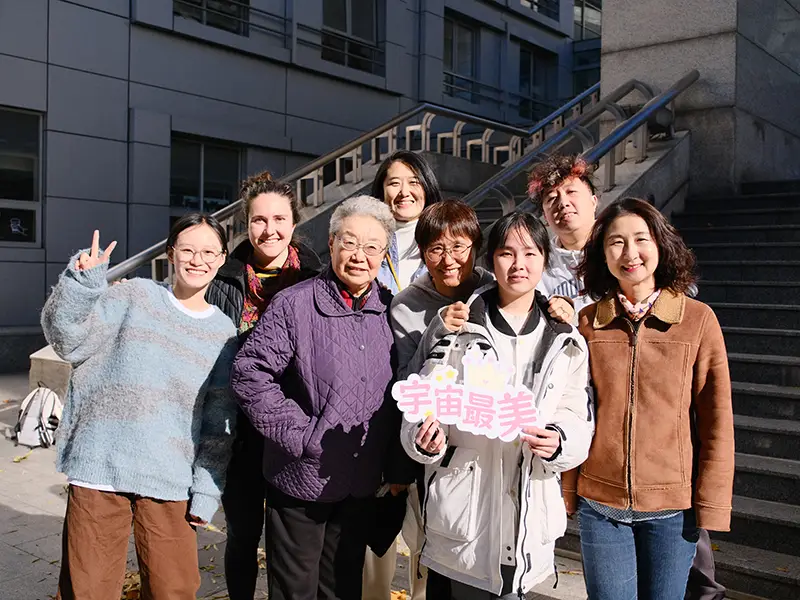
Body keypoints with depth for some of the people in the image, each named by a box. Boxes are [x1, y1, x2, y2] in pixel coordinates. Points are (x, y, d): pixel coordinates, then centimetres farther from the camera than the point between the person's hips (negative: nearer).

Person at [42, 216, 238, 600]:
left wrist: (207, 490, 3)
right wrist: (82, 281, -17)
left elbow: (219, 425, 8)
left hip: (170, 482, 2)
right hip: (99, 469, -1)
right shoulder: (137, 296, 4)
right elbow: (69, 341, -4)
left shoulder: (223, 333, 8)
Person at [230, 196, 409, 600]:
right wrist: (302, 433, -18)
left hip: (362, 485, 4)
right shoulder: (294, 305, -12)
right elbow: (248, 375, -15)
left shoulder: (390, 309, 3)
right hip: (302, 480, -4)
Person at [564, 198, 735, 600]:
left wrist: (711, 505, -5)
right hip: (599, 505, 1)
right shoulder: (587, 322, 0)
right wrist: (566, 491, 4)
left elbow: (716, 422, -3)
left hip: (672, 506, -1)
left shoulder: (698, 319, -5)